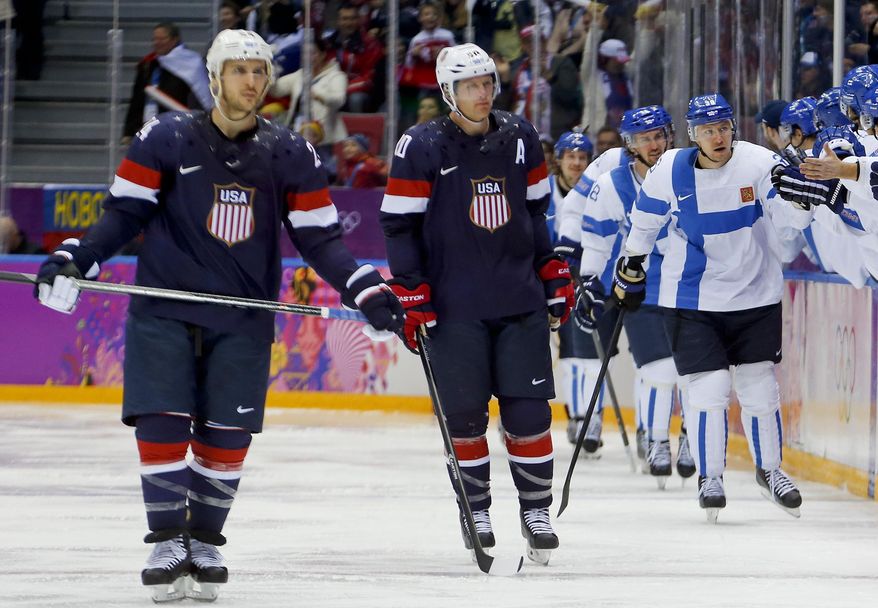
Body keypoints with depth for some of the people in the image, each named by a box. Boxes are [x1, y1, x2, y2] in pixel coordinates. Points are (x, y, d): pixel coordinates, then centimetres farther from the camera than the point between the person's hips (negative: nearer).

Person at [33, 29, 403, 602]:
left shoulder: (291, 154, 4)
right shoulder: (165, 140, -2)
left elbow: (319, 237, 4)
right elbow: (124, 214, 0)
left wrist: (366, 290, -8)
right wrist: (74, 260, -14)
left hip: (243, 319, 2)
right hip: (164, 310, -2)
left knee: (227, 436, 0)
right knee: (161, 422, -10)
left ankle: (205, 542, 15)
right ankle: (168, 543, 0)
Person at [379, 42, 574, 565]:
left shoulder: (519, 138, 7)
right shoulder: (422, 147, -5)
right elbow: (400, 225, -4)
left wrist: (555, 277, 14)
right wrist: (411, 297, -9)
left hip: (520, 300, 3)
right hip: (453, 304, -3)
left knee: (529, 408, -1)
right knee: (464, 413, 1)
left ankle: (537, 511, 9)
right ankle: (476, 510, 16)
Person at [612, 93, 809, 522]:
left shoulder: (759, 163, -13)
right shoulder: (670, 172, -9)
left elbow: (791, 215, -22)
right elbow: (645, 221, 8)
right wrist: (629, 269, 14)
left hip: (755, 295, 1)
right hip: (691, 301, -1)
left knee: (759, 384, 8)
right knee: (708, 386, -6)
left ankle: (769, 469, 27)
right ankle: (710, 477, 9)